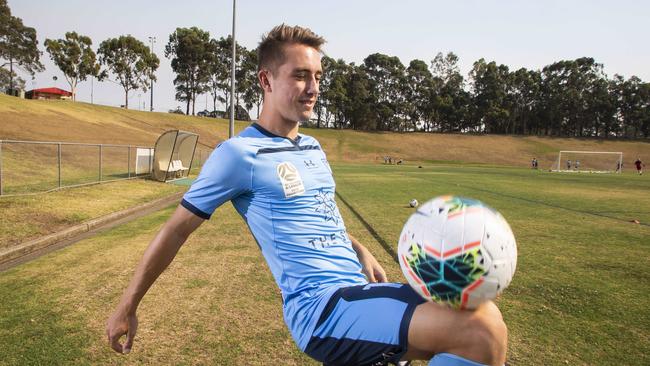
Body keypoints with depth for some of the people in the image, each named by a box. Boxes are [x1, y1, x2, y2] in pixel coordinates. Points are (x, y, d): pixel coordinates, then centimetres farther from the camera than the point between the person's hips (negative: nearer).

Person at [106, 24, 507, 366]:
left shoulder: (314, 148, 15)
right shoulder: (240, 152, -8)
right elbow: (176, 229, -1)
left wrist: (362, 252, 12)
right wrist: (127, 308, 6)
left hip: (361, 290, 8)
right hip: (321, 307, -8)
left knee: (484, 316, 0)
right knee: (482, 331, -22)